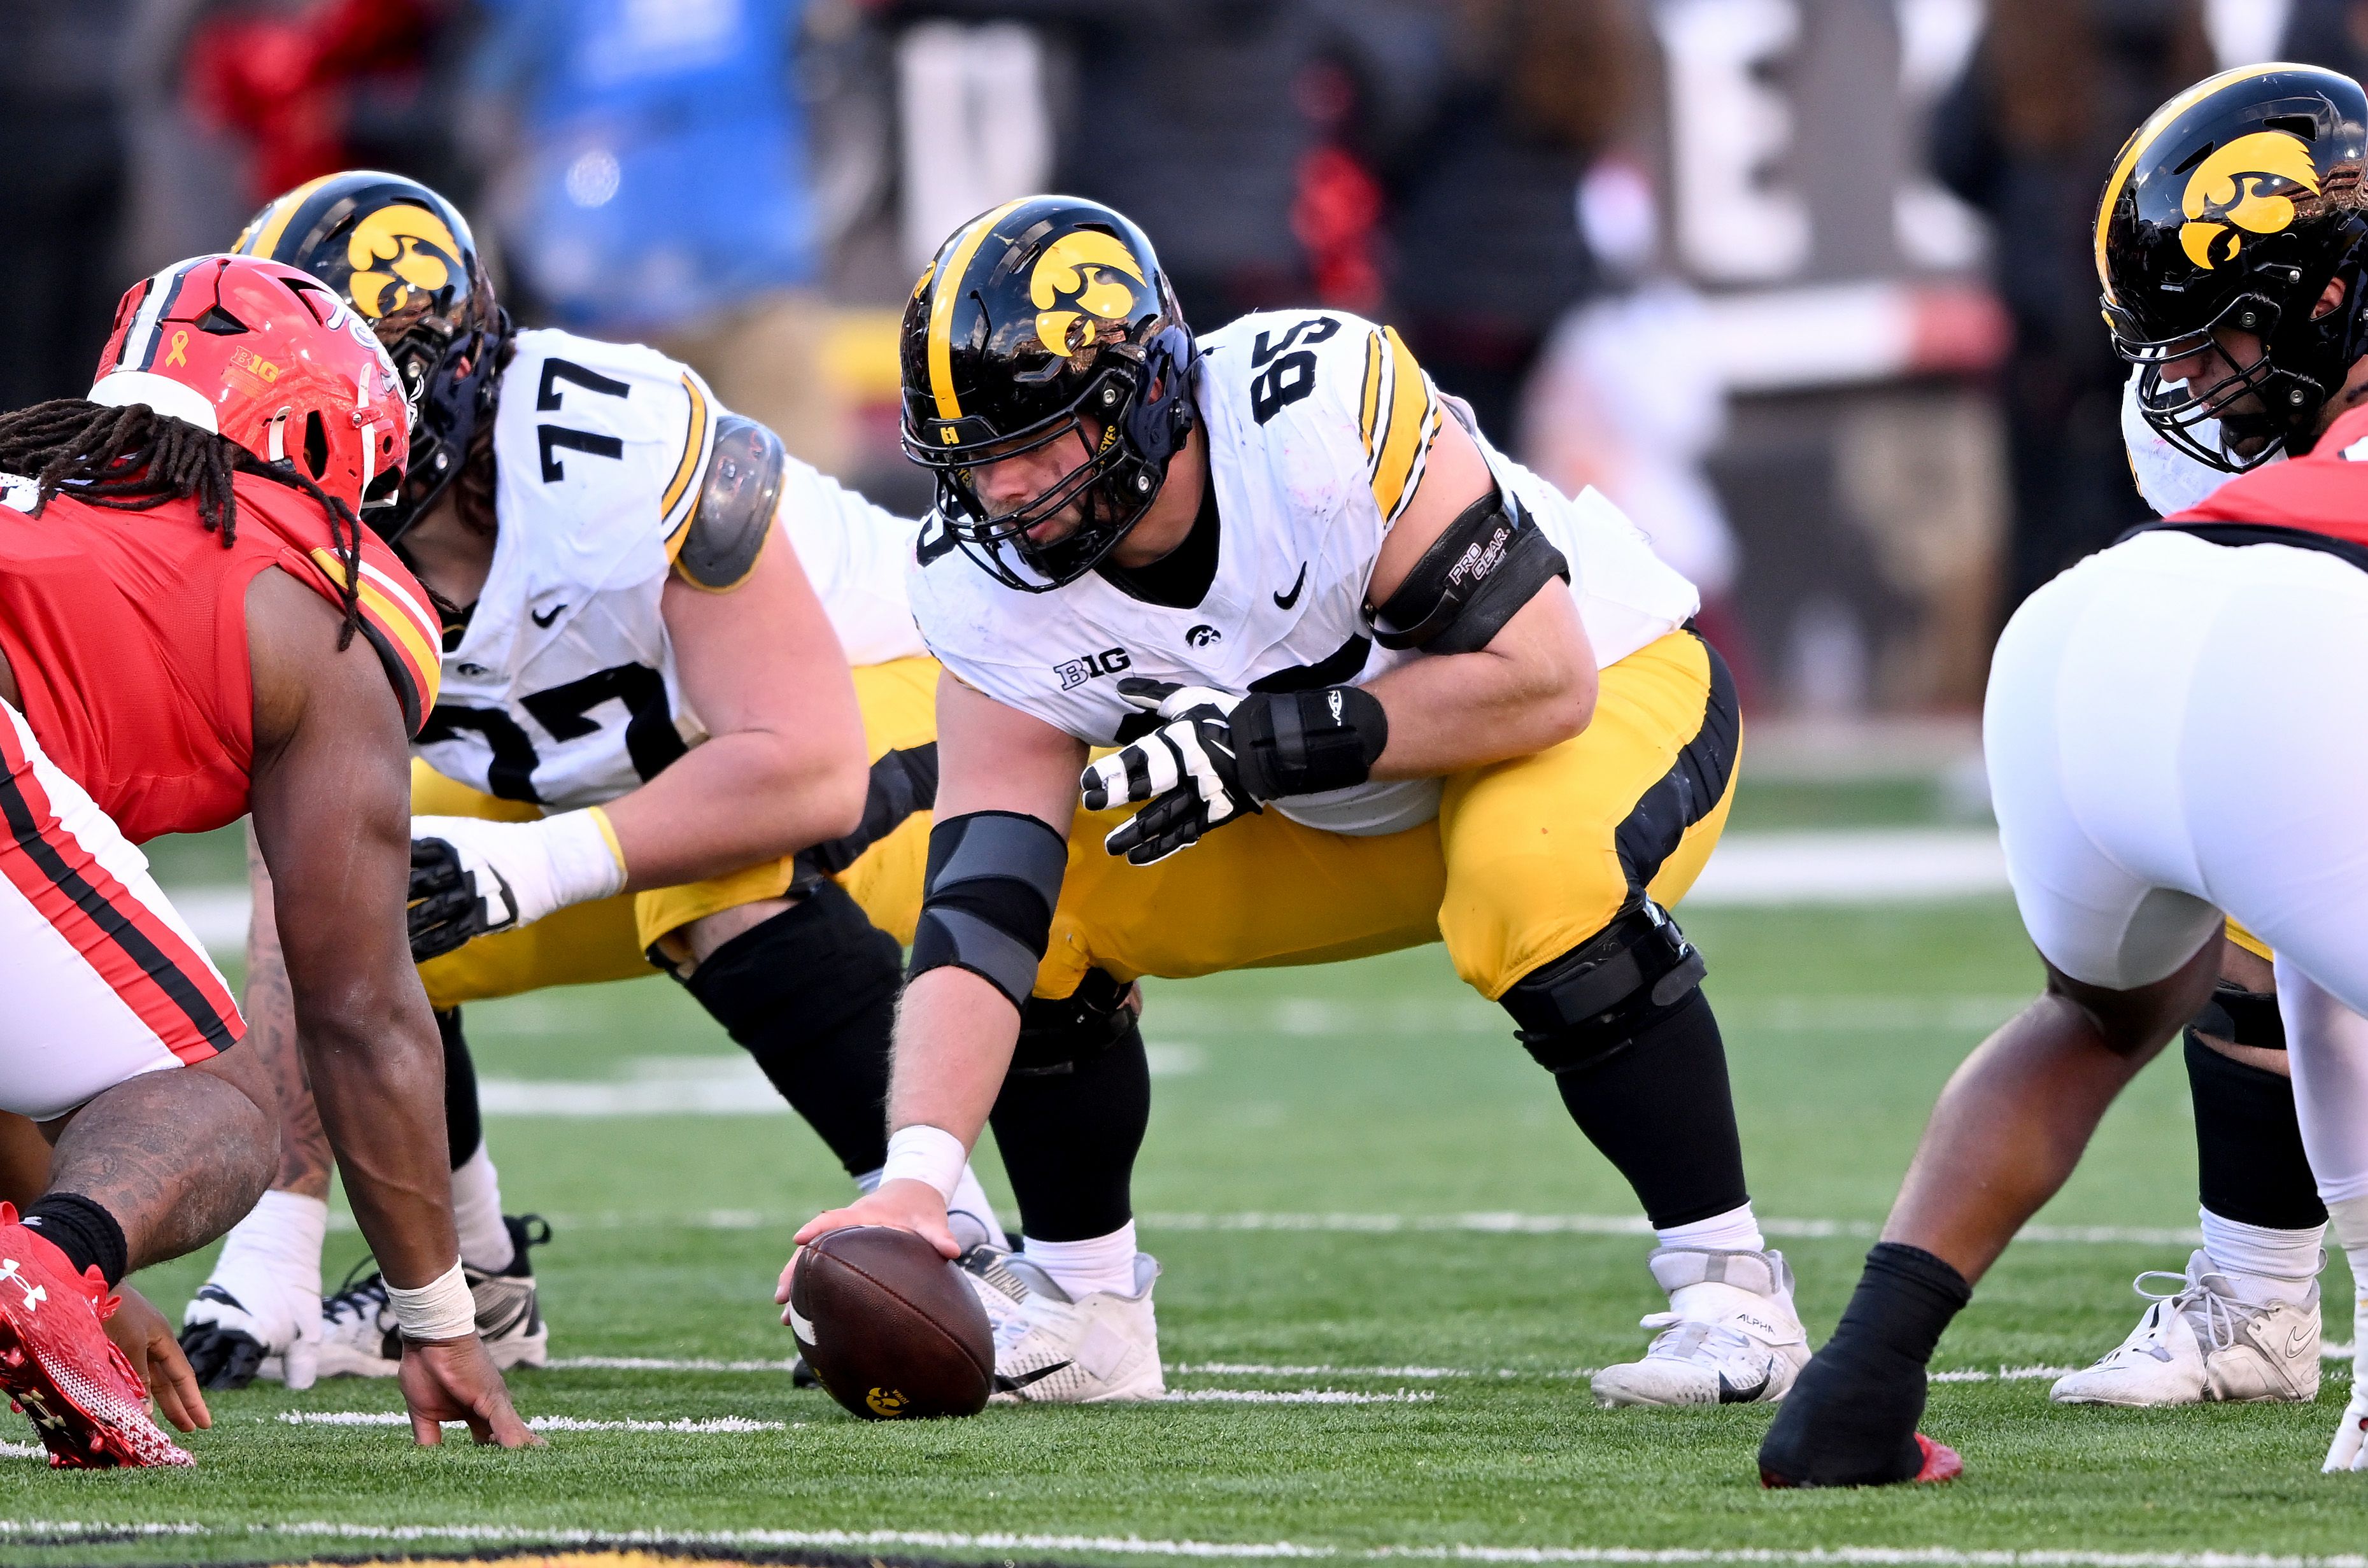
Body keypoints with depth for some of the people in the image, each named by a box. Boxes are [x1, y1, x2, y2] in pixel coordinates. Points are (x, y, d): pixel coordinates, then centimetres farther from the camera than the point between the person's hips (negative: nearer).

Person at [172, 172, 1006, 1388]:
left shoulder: (620, 456, -36)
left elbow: (810, 770, -38)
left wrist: (530, 866, -47)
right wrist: (273, 1244, -23)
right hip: (579, 775, 7)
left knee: (736, 887, -36)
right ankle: (469, 1289, 9)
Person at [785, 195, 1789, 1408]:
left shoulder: (1317, 410, -35)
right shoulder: (996, 592, -20)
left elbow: (1540, 678, -32)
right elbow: (978, 920, -25)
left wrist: (1268, 748, -35)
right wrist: (914, 1175, -39)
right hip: (1338, 825, 5)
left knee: (1537, 883, -37)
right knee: (1039, 898, -12)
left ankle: (1732, 1294, -21)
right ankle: (1088, 1311, 7)